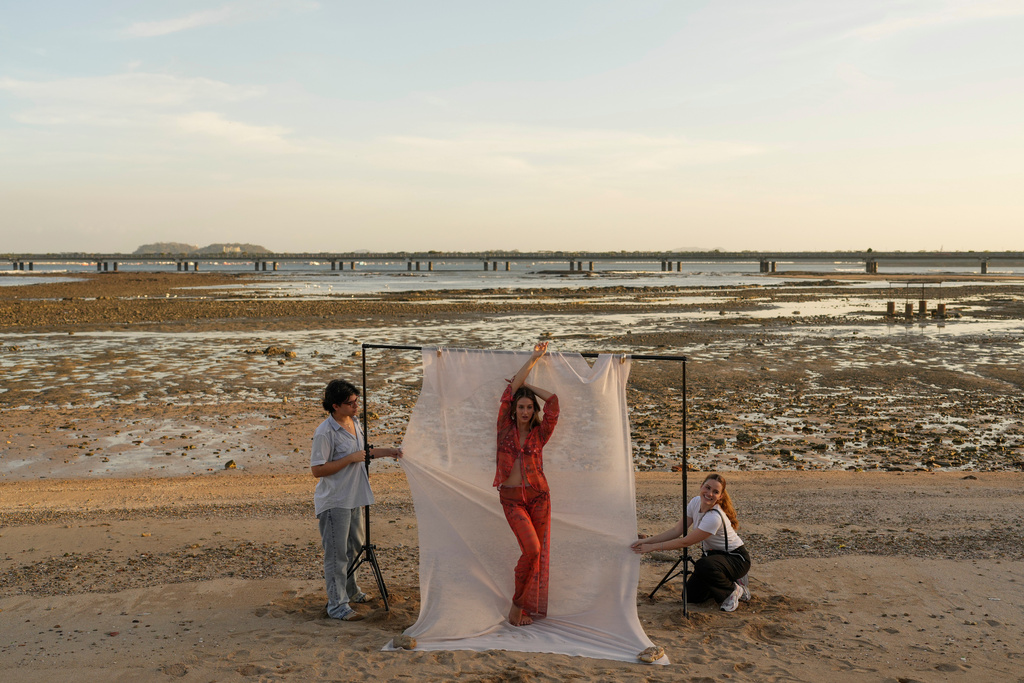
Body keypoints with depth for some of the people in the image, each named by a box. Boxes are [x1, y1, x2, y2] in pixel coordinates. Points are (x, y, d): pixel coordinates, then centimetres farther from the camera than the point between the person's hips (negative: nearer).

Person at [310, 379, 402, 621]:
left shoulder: (354, 422, 6)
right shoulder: (324, 433, -21)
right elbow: (317, 470, -22)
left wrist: (387, 452, 10)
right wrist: (351, 458, -23)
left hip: (353, 498, 9)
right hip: (333, 502, -9)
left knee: (354, 547, 22)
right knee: (337, 553, -2)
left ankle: (350, 591, 40)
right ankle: (337, 605, 6)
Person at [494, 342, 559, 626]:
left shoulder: (539, 433, 4)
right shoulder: (506, 429, 2)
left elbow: (552, 400, -4)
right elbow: (511, 389, -4)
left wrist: (527, 385, 5)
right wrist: (533, 358, 0)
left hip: (538, 495, 2)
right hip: (511, 498, -2)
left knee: (538, 552, 3)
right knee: (531, 549, -14)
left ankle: (526, 606, 16)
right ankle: (517, 602, 4)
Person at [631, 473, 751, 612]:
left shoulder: (714, 517, -33)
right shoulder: (696, 502, -8)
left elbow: (685, 542, -27)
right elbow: (677, 530, -8)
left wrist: (652, 547, -24)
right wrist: (647, 541, -18)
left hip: (736, 558, -7)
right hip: (714, 554, 7)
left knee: (703, 566, -37)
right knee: (691, 596, -1)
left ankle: (734, 590, -9)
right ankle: (726, 580, 20)